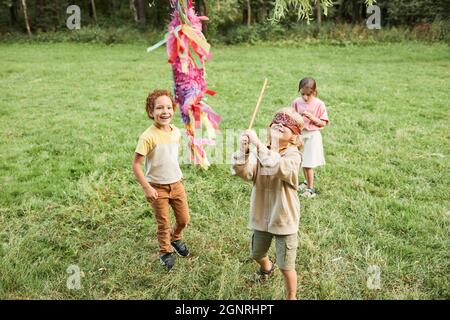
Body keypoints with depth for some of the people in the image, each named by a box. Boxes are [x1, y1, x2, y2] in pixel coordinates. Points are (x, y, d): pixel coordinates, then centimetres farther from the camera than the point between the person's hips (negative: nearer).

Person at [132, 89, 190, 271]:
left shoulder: (176, 132, -3)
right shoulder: (148, 137, -22)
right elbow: (136, 165, -18)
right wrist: (147, 188, -19)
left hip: (176, 184, 5)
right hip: (157, 187, -5)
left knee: (184, 219, 14)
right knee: (163, 223, 8)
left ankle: (175, 237, 46)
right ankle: (165, 251, 34)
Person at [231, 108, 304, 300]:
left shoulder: (293, 155, -18)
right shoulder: (260, 153, -5)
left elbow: (278, 168, -41)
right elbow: (243, 173, -22)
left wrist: (258, 144, -45)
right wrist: (243, 150, -37)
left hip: (284, 219, -5)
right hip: (261, 216, 5)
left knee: (286, 267, 5)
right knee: (256, 254, 28)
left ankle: (291, 297, 33)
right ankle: (267, 267, 64)